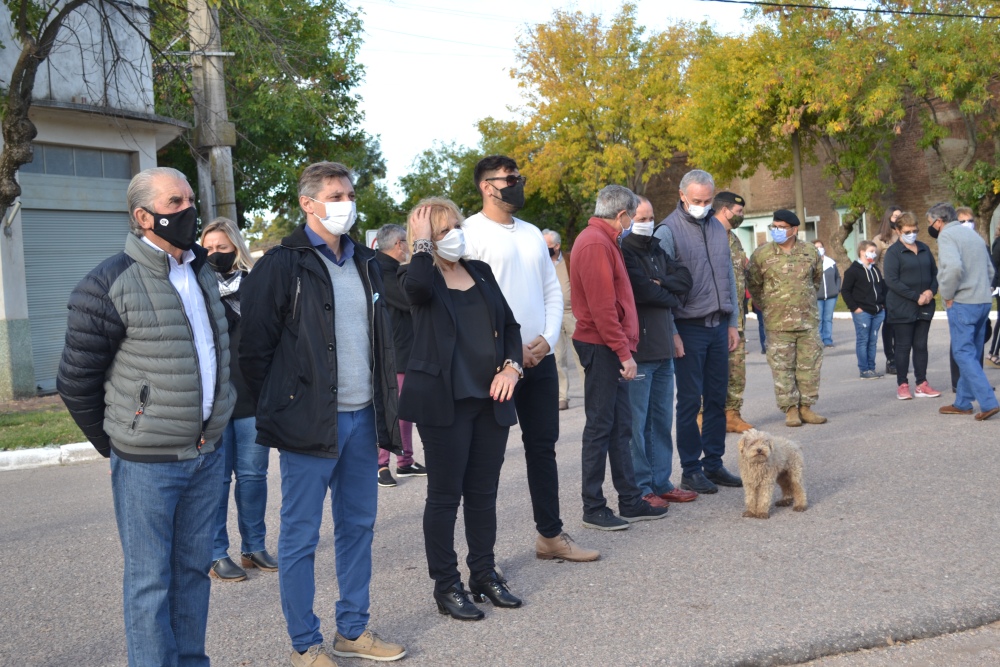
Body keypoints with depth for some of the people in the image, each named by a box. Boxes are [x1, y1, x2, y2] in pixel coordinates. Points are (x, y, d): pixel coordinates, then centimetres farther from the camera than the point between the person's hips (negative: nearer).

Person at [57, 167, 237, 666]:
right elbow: (75, 381, -7)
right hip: (147, 462, -6)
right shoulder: (110, 284, -12)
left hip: (206, 453, 7)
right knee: (150, 580, 4)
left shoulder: (203, 274, 10)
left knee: (193, 569, 16)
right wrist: (113, 444, 0)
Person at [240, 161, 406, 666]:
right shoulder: (282, 265, -9)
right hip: (310, 423, -7)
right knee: (300, 535, 3)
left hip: (361, 417, 7)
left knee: (358, 525, 14)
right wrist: (279, 409, -5)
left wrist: (384, 407, 14)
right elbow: (255, 348, -8)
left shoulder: (365, 263, 13)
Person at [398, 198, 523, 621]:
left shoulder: (481, 272, 13)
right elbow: (418, 287, -30)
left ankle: (484, 575, 26)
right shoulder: (420, 278, -4)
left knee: (484, 492, 13)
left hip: (491, 399, 6)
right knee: (445, 495, 2)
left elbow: (509, 324, 15)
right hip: (444, 402, -5)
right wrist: (422, 243, -15)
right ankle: (446, 586, 13)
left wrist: (511, 366, -2)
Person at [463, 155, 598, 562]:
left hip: (540, 357, 7)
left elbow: (552, 290, 15)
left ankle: (550, 535, 23)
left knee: (542, 447, 13)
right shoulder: (471, 233, -7)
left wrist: (548, 338, -2)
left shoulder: (532, 233, 15)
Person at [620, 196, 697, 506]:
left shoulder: (656, 250, 18)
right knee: (637, 423, -3)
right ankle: (640, 488, 5)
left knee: (662, 419, 13)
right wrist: (670, 296, -2)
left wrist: (661, 283, -10)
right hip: (637, 350, -9)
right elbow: (639, 289, -20)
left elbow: (684, 278, 9)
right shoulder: (623, 253, -9)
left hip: (663, 349, 9)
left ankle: (660, 482, 22)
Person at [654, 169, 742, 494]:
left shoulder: (717, 228, 12)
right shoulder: (668, 231, -8)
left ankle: (713, 463, 19)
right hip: (689, 328, -6)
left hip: (719, 326, 6)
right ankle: (691, 470, 7)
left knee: (717, 399, 9)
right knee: (690, 401, -1)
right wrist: (671, 332, -13)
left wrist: (733, 322, 13)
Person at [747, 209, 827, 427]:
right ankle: (790, 409, 6)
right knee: (782, 368, -2)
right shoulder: (761, 254, -4)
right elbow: (754, 285, 7)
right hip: (778, 322, -2)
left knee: (810, 365, 6)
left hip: (808, 320, 3)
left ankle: (806, 407, 16)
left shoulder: (810, 252, 3)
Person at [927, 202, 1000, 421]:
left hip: (962, 304, -9)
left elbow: (953, 267, -26)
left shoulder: (947, 236, -9)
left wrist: (948, 294, -14)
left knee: (964, 354, -6)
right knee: (972, 354, 13)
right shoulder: (972, 234, 19)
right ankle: (963, 403, 19)